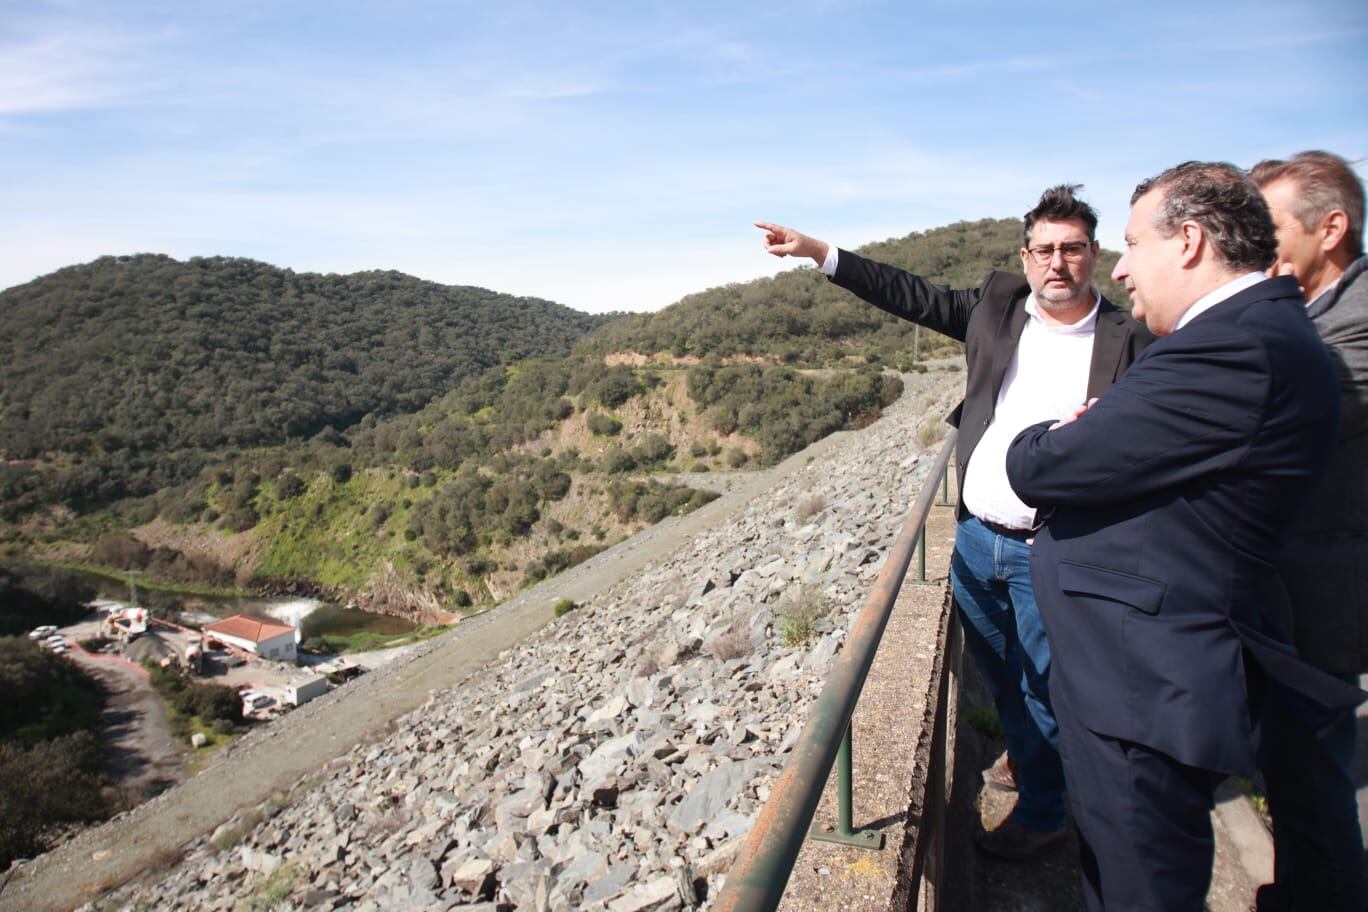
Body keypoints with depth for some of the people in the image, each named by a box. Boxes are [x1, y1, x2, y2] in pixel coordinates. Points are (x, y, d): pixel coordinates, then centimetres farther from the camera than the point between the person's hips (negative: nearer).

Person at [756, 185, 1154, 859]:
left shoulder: (1129, 341, -7)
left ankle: (1040, 813, 32)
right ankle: (1024, 759, 50)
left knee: (1042, 683, 9)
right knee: (996, 669, 23)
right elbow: (910, 296, 7)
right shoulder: (998, 304, 4)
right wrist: (817, 252, 5)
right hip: (976, 537, 5)